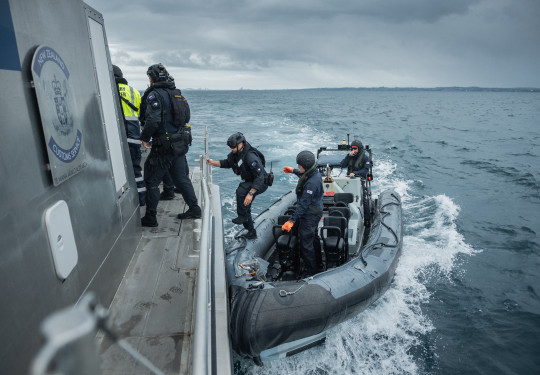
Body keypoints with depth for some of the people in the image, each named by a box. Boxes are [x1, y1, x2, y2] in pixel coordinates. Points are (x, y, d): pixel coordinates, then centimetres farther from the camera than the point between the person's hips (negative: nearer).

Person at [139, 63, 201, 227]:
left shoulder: (155, 95, -12)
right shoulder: (176, 93, 13)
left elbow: (153, 120, -24)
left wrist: (144, 137, -10)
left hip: (164, 146, -8)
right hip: (181, 143, 8)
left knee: (152, 181, 4)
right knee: (181, 177, 18)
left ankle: (150, 218, 11)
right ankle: (194, 209, 24)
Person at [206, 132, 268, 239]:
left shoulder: (251, 157, -32)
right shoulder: (235, 153, -5)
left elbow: (260, 177, -33)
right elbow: (227, 163, 14)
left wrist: (250, 194, -37)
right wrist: (212, 162, -3)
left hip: (261, 183, -9)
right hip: (249, 182, 10)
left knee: (240, 191, -34)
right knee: (245, 206, 13)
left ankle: (242, 216, -13)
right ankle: (251, 232, 28)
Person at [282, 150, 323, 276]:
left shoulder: (312, 183, -31)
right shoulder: (314, 173, -2)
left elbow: (303, 204, -30)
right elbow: (303, 175, 25)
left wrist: (292, 220, -28)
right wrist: (293, 171, 32)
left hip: (309, 216, -11)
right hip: (315, 213, 11)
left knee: (306, 244, -1)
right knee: (314, 238, 25)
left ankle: (313, 272, 12)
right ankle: (319, 266, 42)